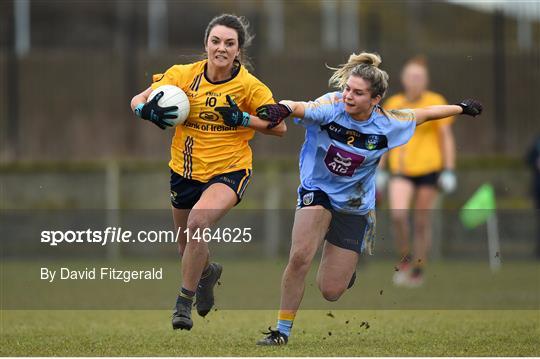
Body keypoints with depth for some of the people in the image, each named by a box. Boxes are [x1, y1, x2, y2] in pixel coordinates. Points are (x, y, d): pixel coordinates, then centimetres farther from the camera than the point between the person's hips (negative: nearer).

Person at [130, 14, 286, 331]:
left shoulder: (249, 86, -12)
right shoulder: (184, 75, -7)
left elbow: (279, 127, -6)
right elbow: (138, 100, 0)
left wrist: (243, 119, -20)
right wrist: (147, 110, -23)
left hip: (229, 171, -4)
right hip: (186, 171, 4)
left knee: (196, 224, -30)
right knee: (187, 244, 18)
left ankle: (184, 303, -14)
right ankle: (208, 272, 56)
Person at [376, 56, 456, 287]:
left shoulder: (436, 103, -2)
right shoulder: (393, 104, 5)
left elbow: (446, 137, 1)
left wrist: (449, 170, -5)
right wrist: (380, 171, 13)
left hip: (428, 168, -1)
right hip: (401, 171, 1)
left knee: (422, 222, 1)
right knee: (398, 214, -19)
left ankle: (418, 269, 17)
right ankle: (404, 259, 4)